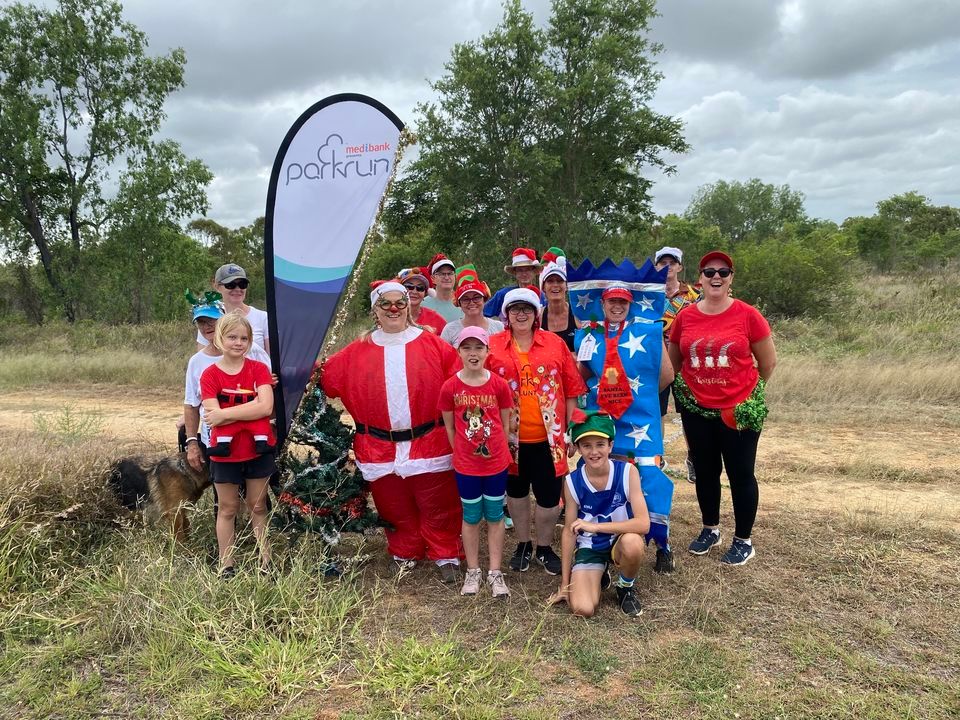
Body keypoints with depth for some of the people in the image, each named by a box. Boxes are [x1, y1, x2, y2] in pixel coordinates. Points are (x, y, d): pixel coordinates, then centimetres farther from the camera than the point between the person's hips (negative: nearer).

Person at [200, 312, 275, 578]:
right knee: (228, 509, 12)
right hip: (225, 453, -1)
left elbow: (266, 407, -19)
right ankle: (226, 566, 22)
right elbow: (213, 416, -18)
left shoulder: (259, 369, -4)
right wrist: (251, 408, -22)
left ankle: (266, 561, 22)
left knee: (258, 506, 13)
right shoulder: (209, 375, -6)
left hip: (257, 450, 1)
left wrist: (225, 413, -21)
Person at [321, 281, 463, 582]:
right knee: (395, 508, 13)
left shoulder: (431, 344, 2)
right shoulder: (358, 351, 7)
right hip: (381, 449, 2)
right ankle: (404, 555, 33)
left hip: (429, 444, -1)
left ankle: (446, 556, 21)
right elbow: (326, 376, 10)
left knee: (437, 507, 4)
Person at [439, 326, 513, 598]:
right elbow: (449, 427, 1)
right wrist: (462, 452, 2)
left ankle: (495, 572, 23)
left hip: (496, 462, 0)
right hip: (465, 465, 0)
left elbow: (505, 423, 1)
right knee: (471, 517, 13)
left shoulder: (499, 384, -8)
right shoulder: (450, 387, -9)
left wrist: (496, 448, 1)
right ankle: (472, 571, 27)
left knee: (495, 516, 11)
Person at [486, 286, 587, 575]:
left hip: (548, 437, 0)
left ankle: (544, 547, 28)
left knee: (549, 495, 5)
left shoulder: (555, 343, 0)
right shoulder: (493, 346, -1)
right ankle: (523, 544, 36)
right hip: (510, 437, 1)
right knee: (515, 491, 16)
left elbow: (572, 389, 4)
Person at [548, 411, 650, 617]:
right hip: (589, 548, 1)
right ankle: (599, 577, 16)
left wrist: (595, 526, -30)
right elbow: (569, 532, -5)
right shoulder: (572, 482, -14)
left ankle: (626, 588, -2)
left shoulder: (628, 472, -19)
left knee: (632, 542, -37)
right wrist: (565, 583, -1)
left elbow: (643, 523, -25)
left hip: (620, 541, -1)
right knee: (582, 609, -20)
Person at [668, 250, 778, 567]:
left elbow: (768, 362, 2)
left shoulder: (748, 315, -8)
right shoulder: (685, 316, -1)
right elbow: (673, 361, 13)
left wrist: (748, 390, 11)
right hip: (697, 410, 3)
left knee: (740, 474, 7)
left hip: (739, 410, -2)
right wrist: (687, 387, 11)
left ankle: (743, 541, 23)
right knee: (705, 472, 16)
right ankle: (710, 529, 36)